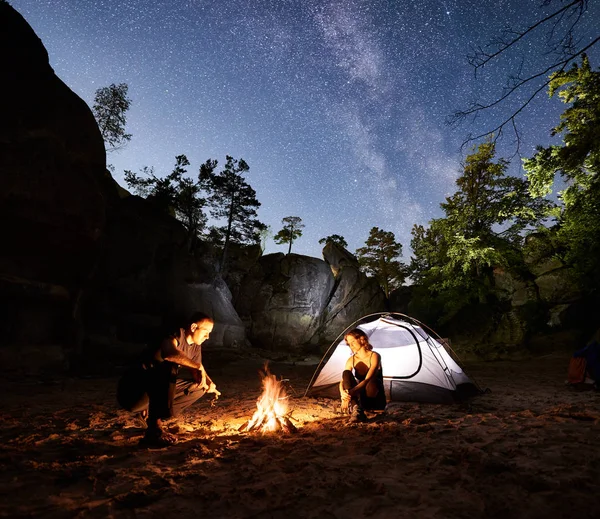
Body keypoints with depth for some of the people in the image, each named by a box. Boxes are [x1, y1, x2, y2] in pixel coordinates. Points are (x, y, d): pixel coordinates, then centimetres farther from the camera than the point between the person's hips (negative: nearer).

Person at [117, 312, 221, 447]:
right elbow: (169, 352, -45)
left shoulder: (196, 347, 6)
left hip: (157, 392, 9)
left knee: (199, 388, 6)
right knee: (169, 366, -34)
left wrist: (209, 383, -12)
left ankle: (152, 414, 8)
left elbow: (197, 374, 10)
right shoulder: (176, 337, -21)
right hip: (131, 392, -9)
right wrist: (198, 366, -39)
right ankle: (154, 430, -30)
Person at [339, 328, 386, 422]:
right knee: (346, 373, -21)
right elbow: (342, 381, -10)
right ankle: (356, 410, -35)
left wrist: (351, 392, -41)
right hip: (360, 398, 4)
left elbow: (367, 380, -28)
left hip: (376, 401, -4)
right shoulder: (351, 360, 0)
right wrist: (343, 393, -33)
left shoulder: (374, 356, -15)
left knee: (372, 382, -38)